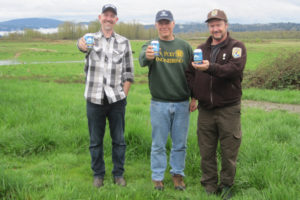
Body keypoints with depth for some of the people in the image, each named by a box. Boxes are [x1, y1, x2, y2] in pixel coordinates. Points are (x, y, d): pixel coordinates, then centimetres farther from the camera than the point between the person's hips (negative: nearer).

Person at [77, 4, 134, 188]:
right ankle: (98, 174, 25)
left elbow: (129, 73, 6)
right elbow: (82, 44, -24)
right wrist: (82, 43, -48)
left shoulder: (124, 42, 6)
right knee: (95, 141, 10)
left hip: (117, 100, 1)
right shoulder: (92, 39, 3)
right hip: (95, 99, 0)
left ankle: (119, 173, 24)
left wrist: (123, 95, -3)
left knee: (119, 140, 8)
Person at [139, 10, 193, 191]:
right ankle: (158, 177, 20)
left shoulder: (184, 46, 5)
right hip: (159, 104, -1)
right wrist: (147, 56, -47)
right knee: (158, 144, 7)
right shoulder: (151, 45, -1)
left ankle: (178, 174, 26)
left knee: (180, 143, 11)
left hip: (182, 104, 2)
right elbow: (142, 60, -24)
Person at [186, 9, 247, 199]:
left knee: (229, 152, 5)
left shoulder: (237, 47, -2)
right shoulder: (201, 49, 13)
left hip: (228, 110, -4)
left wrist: (210, 67, -35)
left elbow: (235, 69, -21)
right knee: (207, 152, 10)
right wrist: (193, 96, 5)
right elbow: (190, 73, 18)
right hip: (205, 109, 4)